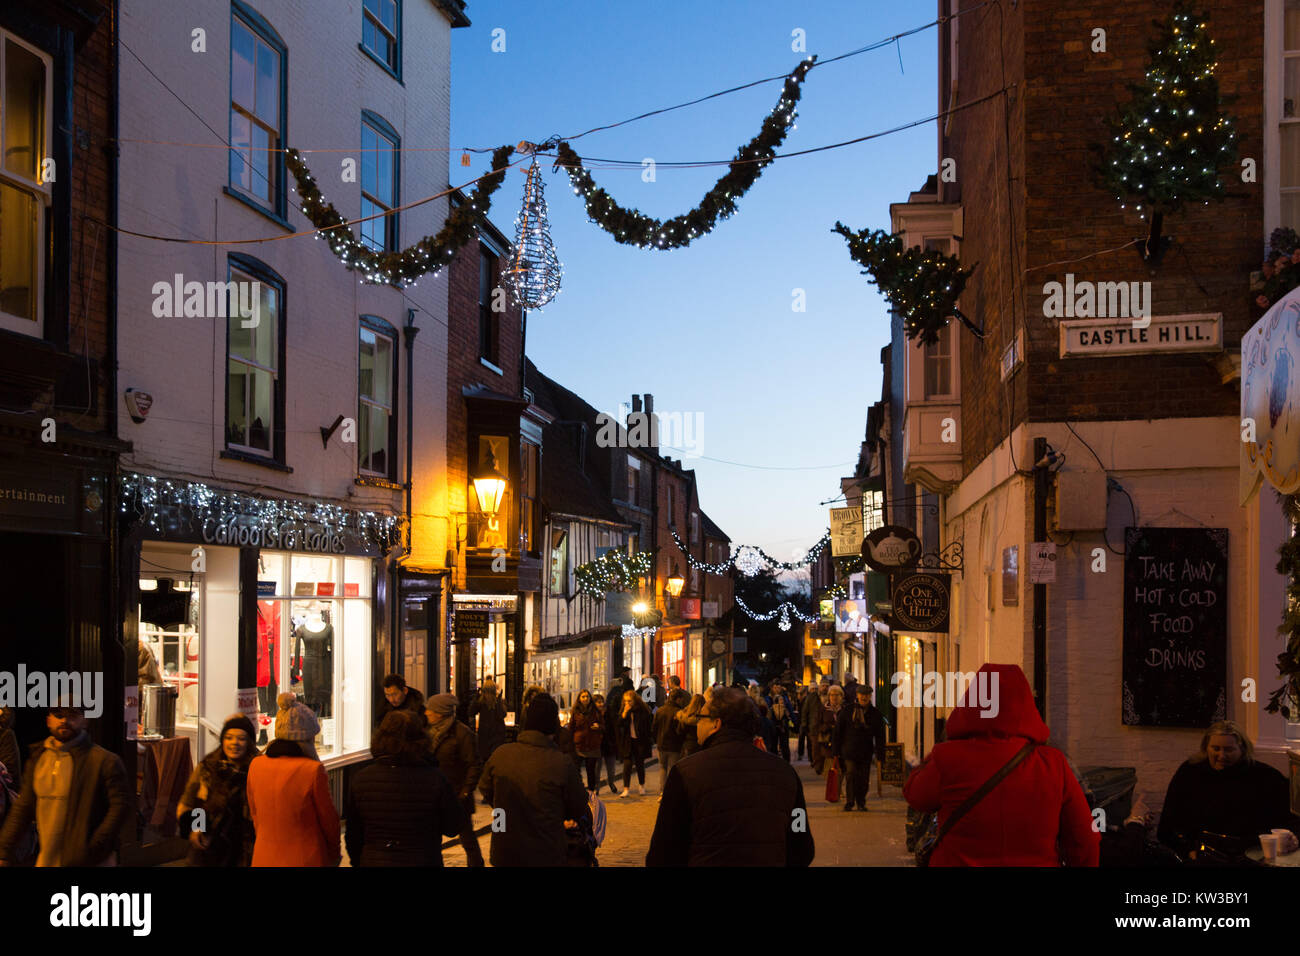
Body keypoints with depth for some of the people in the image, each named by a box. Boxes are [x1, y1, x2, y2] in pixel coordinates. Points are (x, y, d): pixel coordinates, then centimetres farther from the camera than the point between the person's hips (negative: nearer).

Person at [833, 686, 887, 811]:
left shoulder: (875, 714, 8)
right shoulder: (847, 710, 4)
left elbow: (880, 735, 10)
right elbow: (838, 731, 6)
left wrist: (880, 752, 2)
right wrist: (836, 750, 2)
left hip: (866, 752, 2)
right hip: (849, 750, -2)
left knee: (864, 779, 4)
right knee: (851, 774, -14)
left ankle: (861, 803, 19)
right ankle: (849, 802, -7)